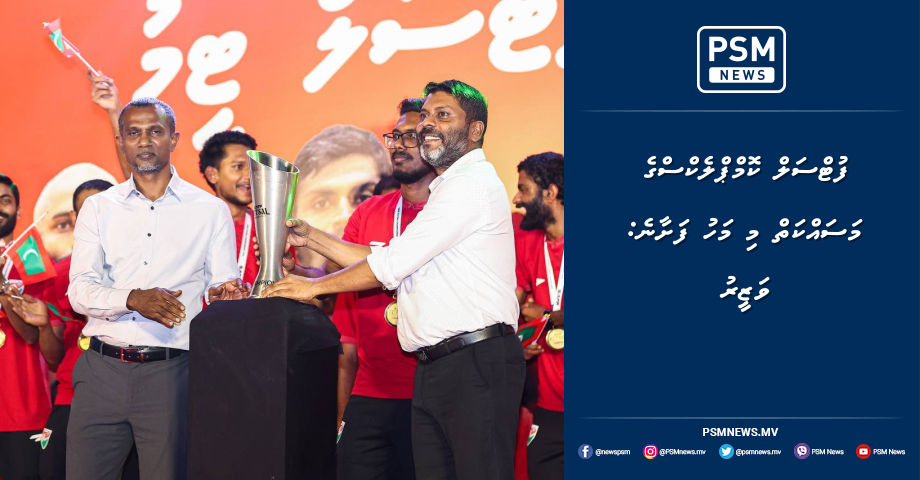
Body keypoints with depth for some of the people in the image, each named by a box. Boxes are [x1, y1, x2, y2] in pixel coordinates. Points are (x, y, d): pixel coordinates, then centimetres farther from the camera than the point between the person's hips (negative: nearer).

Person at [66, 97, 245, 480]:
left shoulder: (209, 210, 7)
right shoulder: (98, 208, 11)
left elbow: (222, 286, 7)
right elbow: (80, 291, 1)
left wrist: (223, 296, -18)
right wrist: (134, 299, -18)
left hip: (170, 372, -1)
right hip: (102, 370, 2)